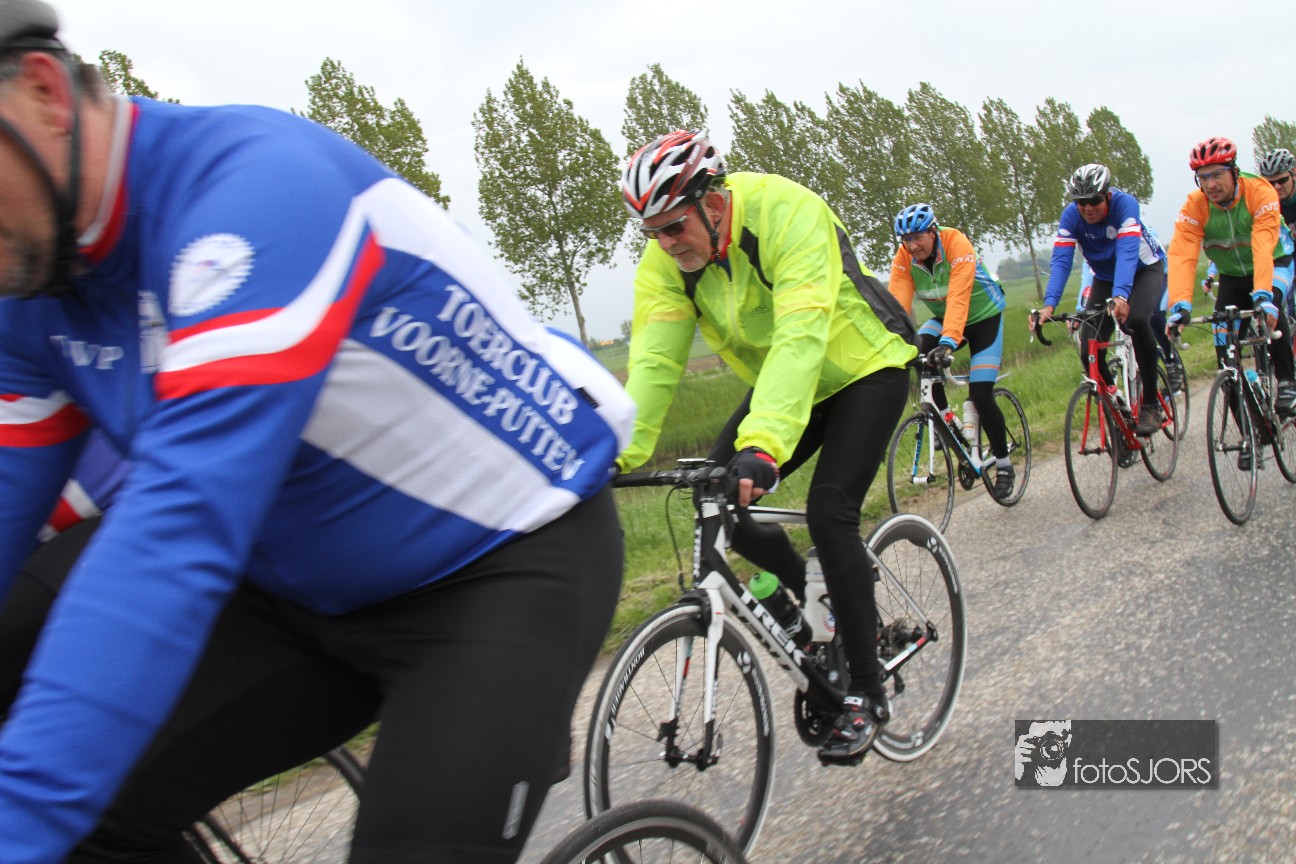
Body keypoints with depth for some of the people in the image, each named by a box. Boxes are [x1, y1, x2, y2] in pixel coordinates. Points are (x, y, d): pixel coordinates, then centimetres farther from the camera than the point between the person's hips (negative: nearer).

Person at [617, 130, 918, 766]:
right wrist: (619, 453, -33)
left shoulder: (788, 214, -32)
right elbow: (652, 361, -20)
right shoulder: (665, 260, -15)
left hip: (865, 368, -6)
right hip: (776, 381, 6)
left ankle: (867, 693, -7)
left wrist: (764, 444, -55)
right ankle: (806, 588, 17)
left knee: (828, 512, -21)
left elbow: (800, 339, -43)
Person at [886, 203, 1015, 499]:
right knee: (921, 350, -29)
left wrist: (949, 341, -54)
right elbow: (898, 302, -26)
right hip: (943, 318, 4)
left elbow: (958, 298, -41)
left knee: (981, 396, -13)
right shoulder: (903, 259, -17)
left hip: (983, 316, -4)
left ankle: (1003, 465, 7)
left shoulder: (957, 244, -30)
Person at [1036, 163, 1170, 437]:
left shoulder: (1125, 204, -30)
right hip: (1105, 278, 4)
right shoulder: (1071, 216, -21)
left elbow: (1127, 252, -43)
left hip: (1145, 270, -4)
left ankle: (1151, 404, -20)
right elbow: (1060, 261, -29)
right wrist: (1049, 304, -45)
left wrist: (1120, 296, -59)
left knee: (1136, 320, -35)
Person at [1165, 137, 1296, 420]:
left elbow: (1264, 248, -41)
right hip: (1232, 274, 3)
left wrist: (1262, 295, -54)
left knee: (1270, 309, -32)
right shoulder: (1194, 205, -23)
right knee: (1224, 343, -9)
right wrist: (1180, 305, -48)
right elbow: (1182, 256, -34)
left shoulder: (1259, 192, -29)